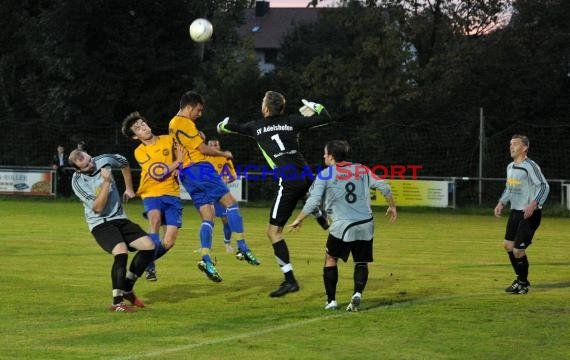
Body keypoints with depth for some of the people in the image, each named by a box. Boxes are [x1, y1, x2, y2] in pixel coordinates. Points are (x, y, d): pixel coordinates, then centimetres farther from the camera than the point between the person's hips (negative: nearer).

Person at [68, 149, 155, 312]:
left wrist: (129, 188, 24)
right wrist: (106, 182, -28)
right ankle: (117, 302, -23)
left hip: (119, 219, 6)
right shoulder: (78, 181, -17)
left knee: (149, 246, -9)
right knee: (121, 252, -30)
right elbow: (98, 207, -22)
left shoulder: (104, 160, -5)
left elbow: (124, 163, 19)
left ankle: (127, 288, 6)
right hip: (100, 224, -6)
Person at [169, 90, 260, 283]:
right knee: (230, 202, -7)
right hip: (199, 168, -9)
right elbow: (202, 148, -10)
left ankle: (206, 259, -12)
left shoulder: (172, 124, 22)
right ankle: (242, 248, -14)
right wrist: (223, 154, 4)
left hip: (186, 174, 9)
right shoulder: (184, 124, -9)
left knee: (208, 217, 3)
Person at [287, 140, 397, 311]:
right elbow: (384, 187, 7)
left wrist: (298, 220, 8)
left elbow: (313, 201, -4)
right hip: (366, 225, 3)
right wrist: (392, 207, 22)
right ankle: (357, 293, -10)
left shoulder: (325, 175, 1)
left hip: (342, 226, -3)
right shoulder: (362, 170, 11)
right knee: (361, 263, 15)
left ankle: (331, 301, 10)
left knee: (330, 259, 16)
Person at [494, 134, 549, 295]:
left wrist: (533, 204, -32)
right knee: (508, 245, 14)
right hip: (515, 211, 9)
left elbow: (544, 186, -20)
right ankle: (521, 278, 30)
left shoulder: (530, 166, -16)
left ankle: (523, 284, 10)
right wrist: (501, 203, 11)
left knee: (518, 250, -8)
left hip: (530, 214, -9)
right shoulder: (510, 167, 12)